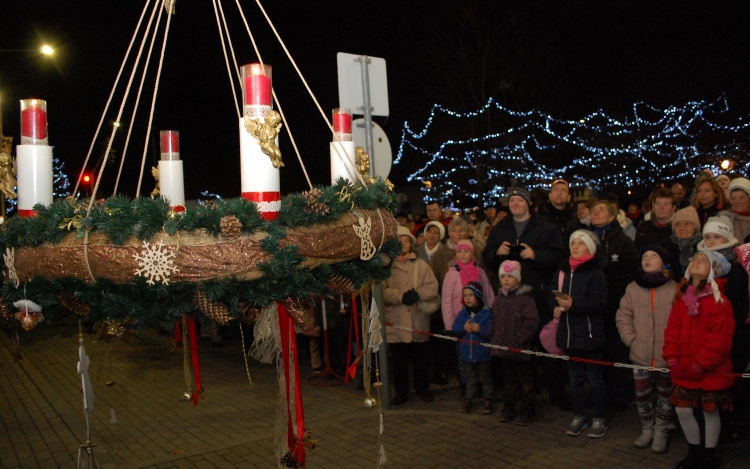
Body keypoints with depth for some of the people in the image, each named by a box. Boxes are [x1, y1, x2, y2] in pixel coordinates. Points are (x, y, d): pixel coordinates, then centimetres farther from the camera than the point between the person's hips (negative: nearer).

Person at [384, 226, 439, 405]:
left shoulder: (421, 265, 8)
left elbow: (433, 287, -1)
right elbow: (381, 290, -9)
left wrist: (418, 293, -19)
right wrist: (401, 296, -22)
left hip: (418, 320, 2)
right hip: (395, 321, -1)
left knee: (421, 358, 12)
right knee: (398, 360, 6)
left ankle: (422, 388, 27)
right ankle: (401, 391, 20)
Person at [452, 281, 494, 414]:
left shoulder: (486, 313, -13)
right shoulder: (463, 313, 2)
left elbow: (491, 331, -18)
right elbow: (455, 329, -1)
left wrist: (480, 329, -30)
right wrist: (463, 328, -19)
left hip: (482, 352, -4)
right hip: (467, 352, 4)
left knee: (485, 378, 10)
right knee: (471, 378, 17)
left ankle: (488, 401, 20)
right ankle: (468, 400, 24)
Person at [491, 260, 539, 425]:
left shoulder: (525, 299, -13)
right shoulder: (498, 299, 8)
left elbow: (532, 322, -18)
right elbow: (494, 321, 17)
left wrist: (518, 340, -19)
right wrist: (493, 339, 6)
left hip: (520, 350, -6)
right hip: (503, 349, 6)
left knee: (525, 381, 6)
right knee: (509, 380, 18)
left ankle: (528, 411, 17)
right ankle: (508, 408, 29)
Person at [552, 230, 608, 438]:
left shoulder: (596, 273, -10)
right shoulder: (563, 271, 10)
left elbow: (599, 303, -18)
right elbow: (553, 294, 15)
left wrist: (573, 305, -28)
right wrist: (557, 307, -6)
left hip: (590, 335, -6)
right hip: (569, 334, 6)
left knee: (595, 379, 5)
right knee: (574, 378, 15)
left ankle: (599, 419, 18)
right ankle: (579, 417, 27)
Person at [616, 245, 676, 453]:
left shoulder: (674, 289, -10)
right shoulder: (633, 288, -1)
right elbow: (623, 317, 4)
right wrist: (631, 340, -3)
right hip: (641, 357, 2)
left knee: (665, 396, 13)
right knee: (641, 396, 11)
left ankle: (661, 432, 30)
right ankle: (647, 429, 31)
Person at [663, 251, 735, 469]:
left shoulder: (719, 302, -14)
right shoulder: (681, 298, 6)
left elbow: (719, 340, -18)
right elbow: (672, 330, 5)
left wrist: (700, 365, -18)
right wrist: (672, 359, -5)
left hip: (711, 371, -5)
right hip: (684, 370, 5)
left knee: (710, 411, 8)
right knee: (682, 410, 8)